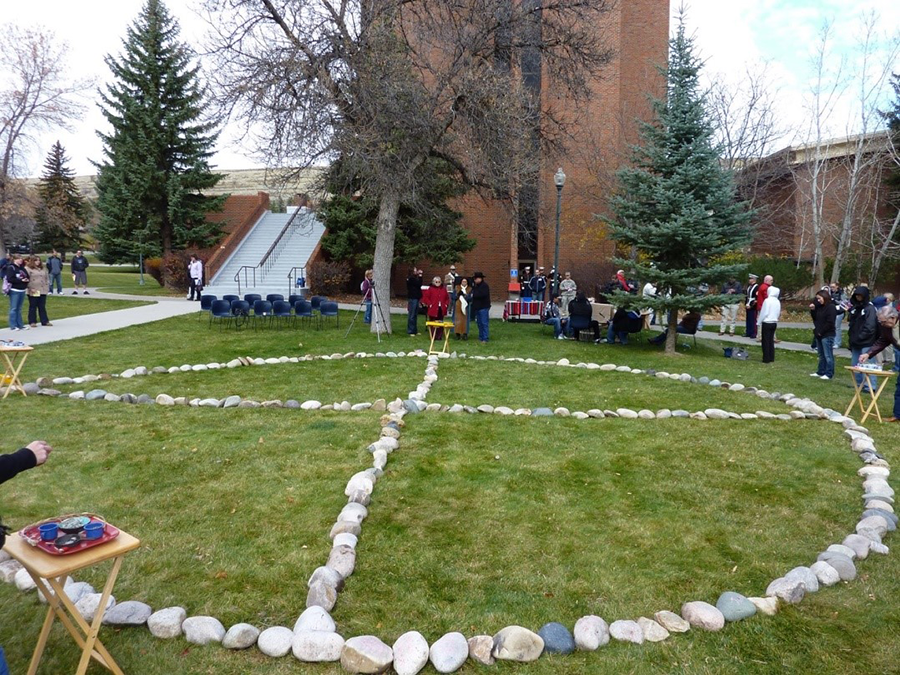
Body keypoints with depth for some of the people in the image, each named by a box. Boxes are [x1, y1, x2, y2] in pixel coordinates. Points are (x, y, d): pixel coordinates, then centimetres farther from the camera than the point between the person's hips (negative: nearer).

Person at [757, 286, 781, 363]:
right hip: (774, 323, 6)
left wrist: (759, 321, -4)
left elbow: (764, 313, -14)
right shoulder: (778, 302, 5)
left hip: (766, 323, -6)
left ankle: (766, 359, -1)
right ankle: (771, 358, 16)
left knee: (765, 341, -1)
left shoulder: (767, 300, -15)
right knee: (771, 340, 13)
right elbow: (779, 313, 10)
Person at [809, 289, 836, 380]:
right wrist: (812, 310, 2)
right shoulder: (820, 307, 13)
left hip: (827, 335, -8)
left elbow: (830, 323, -16)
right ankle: (820, 372, 21)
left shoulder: (831, 307, -11)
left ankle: (829, 374, -1)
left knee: (828, 355, -4)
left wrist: (821, 332, -13)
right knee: (821, 355, 14)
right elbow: (815, 319, 16)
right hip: (819, 335, 8)